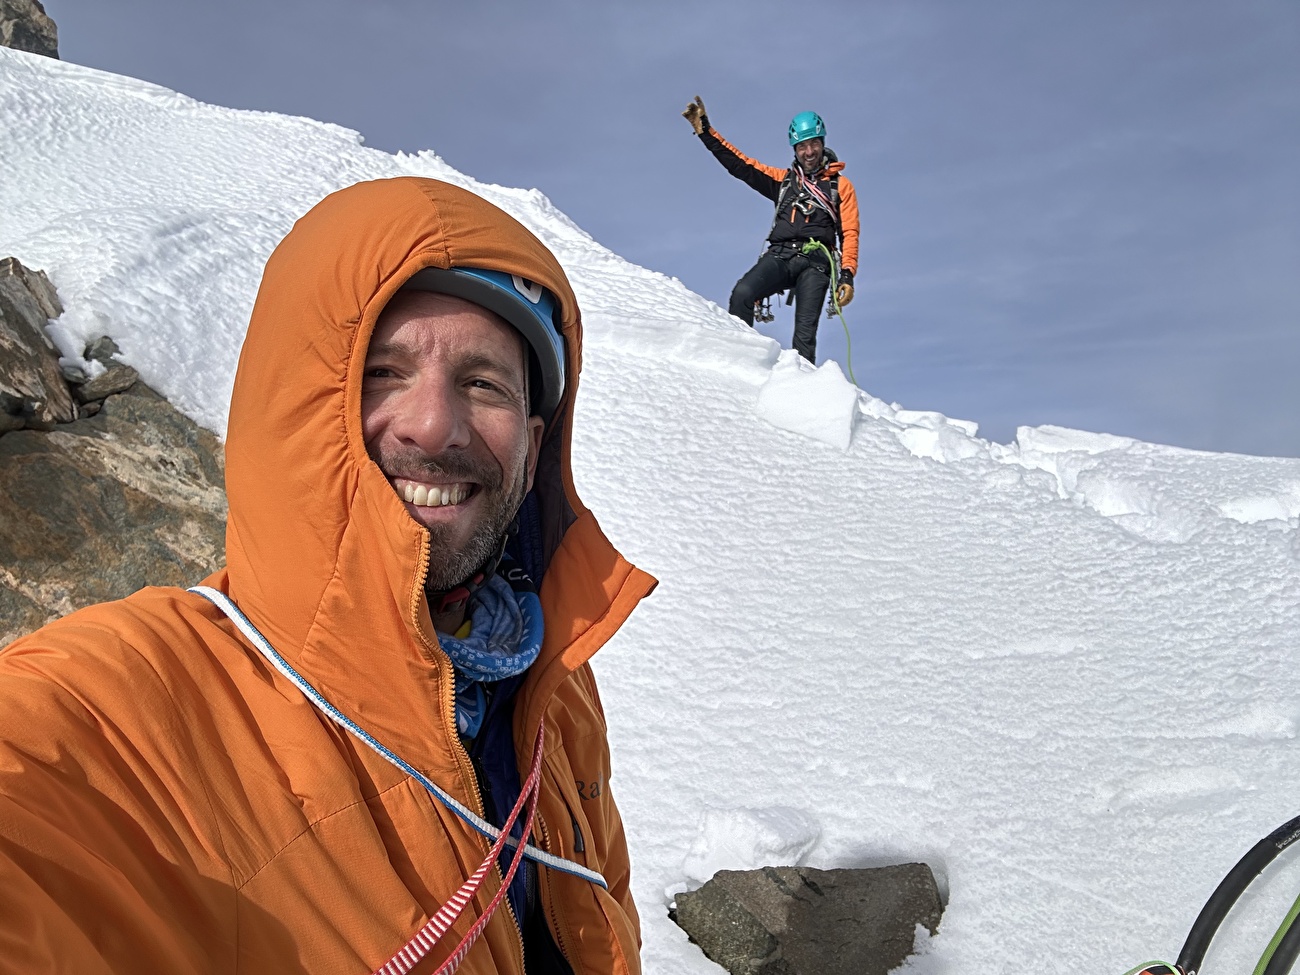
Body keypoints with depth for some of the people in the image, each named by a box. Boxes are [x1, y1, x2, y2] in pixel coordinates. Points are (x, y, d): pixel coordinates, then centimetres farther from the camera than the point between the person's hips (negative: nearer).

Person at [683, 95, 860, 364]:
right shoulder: (783, 179, 23)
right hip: (779, 256, 2)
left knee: (805, 332, -17)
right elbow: (739, 164, 17)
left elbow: (849, 234, 10)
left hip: (815, 263, -1)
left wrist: (847, 275, -4)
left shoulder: (840, 185, 18)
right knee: (742, 293, -28)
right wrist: (704, 130, 11)